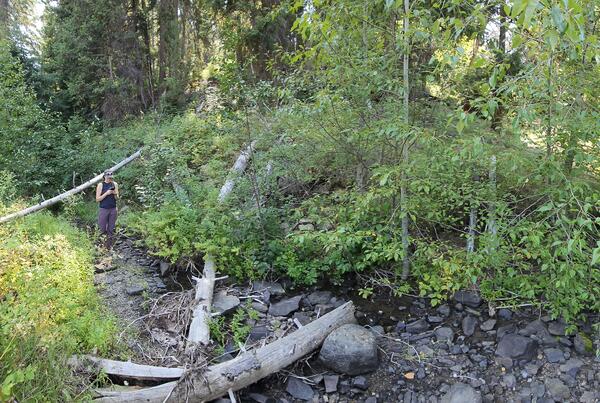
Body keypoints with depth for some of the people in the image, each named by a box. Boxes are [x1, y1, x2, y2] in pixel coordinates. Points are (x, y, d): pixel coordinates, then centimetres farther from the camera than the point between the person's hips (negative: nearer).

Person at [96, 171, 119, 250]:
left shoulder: (115, 184, 4)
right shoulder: (101, 185, -5)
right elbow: (97, 199, -6)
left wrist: (115, 194, -13)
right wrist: (106, 193, -17)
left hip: (113, 209, 2)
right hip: (103, 209, -2)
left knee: (111, 230, 5)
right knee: (102, 230, 2)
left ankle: (109, 246, 15)